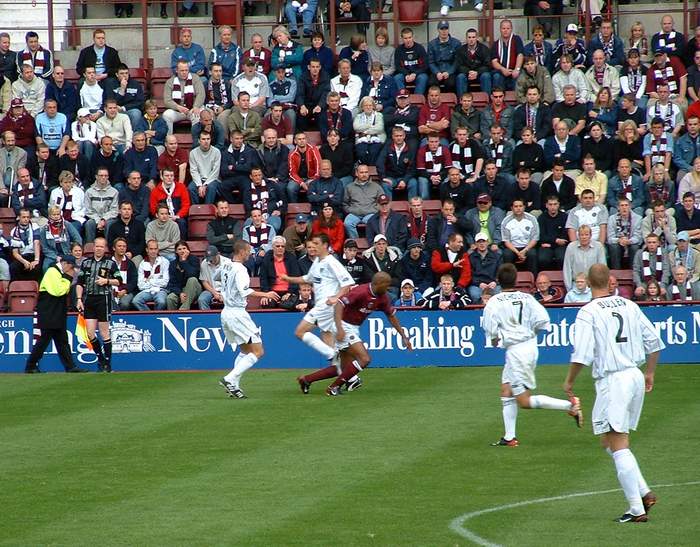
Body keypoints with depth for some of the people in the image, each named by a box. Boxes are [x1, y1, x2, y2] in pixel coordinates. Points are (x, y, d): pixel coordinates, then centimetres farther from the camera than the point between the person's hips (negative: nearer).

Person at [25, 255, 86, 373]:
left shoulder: (60, 273, 17)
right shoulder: (52, 272, -14)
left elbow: (65, 291, 18)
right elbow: (57, 291, -23)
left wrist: (68, 279, 4)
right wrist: (68, 278, -13)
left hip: (57, 314, 10)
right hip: (47, 314, -10)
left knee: (62, 340, 8)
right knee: (44, 340, -8)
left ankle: (70, 366, 8)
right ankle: (30, 367, -1)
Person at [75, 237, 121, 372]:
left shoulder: (110, 263, 2)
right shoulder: (86, 263, 11)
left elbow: (118, 281, 4)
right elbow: (79, 283, 12)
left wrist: (107, 281, -12)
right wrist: (79, 299, 3)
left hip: (103, 299, -4)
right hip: (89, 299, 4)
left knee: (104, 333, -2)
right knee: (90, 333, -1)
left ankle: (107, 363, 5)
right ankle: (100, 359, 16)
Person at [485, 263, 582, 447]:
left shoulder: (494, 302, -10)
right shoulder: (527, 298, 2)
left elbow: (490, 329, -15)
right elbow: (542, 319, -7)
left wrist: (495, 339, 8)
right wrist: (530, 332, 12)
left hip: (515, 350, -7)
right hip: (530, 346, 7)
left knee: (524, 401, -3)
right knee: (506, 390, 17)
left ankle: (569, 405, -13)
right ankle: (509, 437, 17)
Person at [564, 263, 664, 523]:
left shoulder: (588, 312, -9)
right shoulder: (629, 306, 9)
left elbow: (582, 355, -17)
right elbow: (654, 341, 12)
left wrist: (569, 381, -1)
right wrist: (650, 373, 24)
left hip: (612, 381, -7)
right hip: (635, 376, 7)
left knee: (618, 446, -5)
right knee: (612, 442, 19)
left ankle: (637, 509, -10)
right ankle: (643, 492, 8)